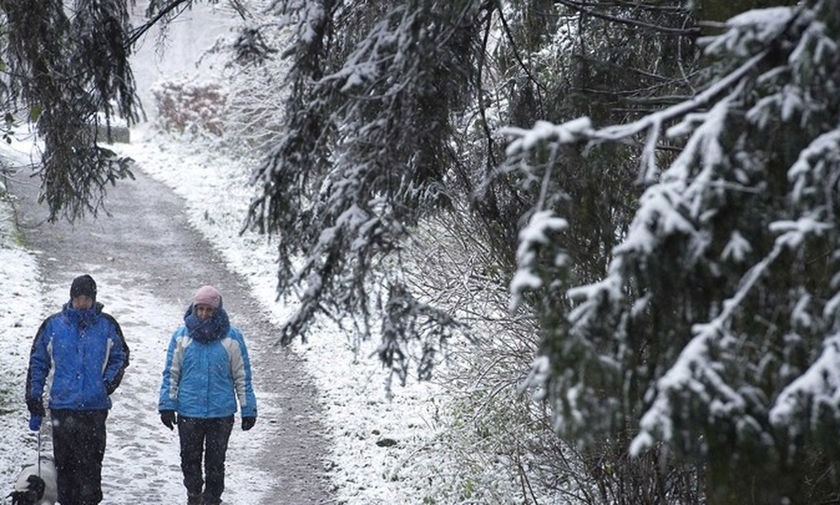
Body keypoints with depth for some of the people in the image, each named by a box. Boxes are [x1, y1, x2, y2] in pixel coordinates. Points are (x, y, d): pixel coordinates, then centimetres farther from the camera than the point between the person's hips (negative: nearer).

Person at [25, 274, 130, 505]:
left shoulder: (107, 326, 5)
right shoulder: (53, 325, 5)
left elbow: (120, 357, 15)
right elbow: (37, 364, 9)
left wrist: (109, 382, -3)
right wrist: (34, 403, 5)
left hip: (95, 407, -1)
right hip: (62, 407, 1)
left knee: (91, 463, -3)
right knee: (64, 464, 3)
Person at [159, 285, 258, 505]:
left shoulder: (232, 338, 0)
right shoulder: (181, 336, 4)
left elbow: (242, 377, 4)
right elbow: (171, 373, 8)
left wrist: (248, 410, 3)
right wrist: (167, 404, 2)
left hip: (221, 413, -1)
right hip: (188, 412, 1)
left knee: (215, 462, 2)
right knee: (189, 460, 8)